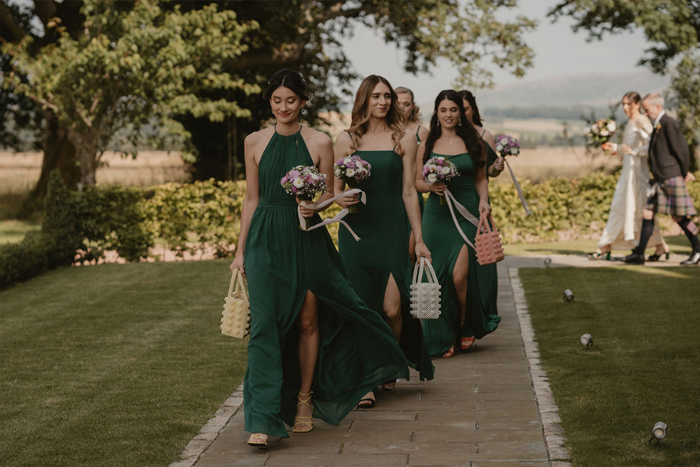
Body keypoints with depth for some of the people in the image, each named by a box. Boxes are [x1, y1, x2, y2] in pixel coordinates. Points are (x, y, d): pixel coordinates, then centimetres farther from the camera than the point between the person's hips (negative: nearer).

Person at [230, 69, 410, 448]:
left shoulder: (319, 143, 1)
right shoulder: (255, 142, 6)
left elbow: (329, 196, 6)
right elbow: (251, 199, 10)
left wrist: (314, 206, -17)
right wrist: (240, 249, 8)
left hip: (306, 239, 0)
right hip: (265, 239, 0)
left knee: (307, 322, 7)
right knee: (263, 323, -10)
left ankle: (304, 400, 26)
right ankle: (262, 420, -12)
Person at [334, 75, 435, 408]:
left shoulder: (404, 139, 5)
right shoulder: (346, 140, 6)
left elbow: (408, 192, 4)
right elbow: (335, 189, 10)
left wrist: (419, 239, 2)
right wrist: (341, 199, -14)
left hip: (392, 230, -1)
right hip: (356, 229, 1)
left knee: (392, 306, -8)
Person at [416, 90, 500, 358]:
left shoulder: (474, 143, 6)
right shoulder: (427, 145, 7)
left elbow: (481, 179, 11)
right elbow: (417, 182, 10)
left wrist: (483, 201, -7)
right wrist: (431, 186, -11)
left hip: (468, 214, -1)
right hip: (437, 215, 1)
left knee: (460, 275, -12)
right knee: (439, 277, 0)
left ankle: (467, 327, 13)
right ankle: (443, 338, 14)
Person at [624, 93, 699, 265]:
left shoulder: (669, 124, -13)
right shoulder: (657, 125, 17)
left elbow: (682, 149, -12)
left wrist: (685, 174, -4)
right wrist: (684, 172, 21)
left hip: (672, 178, -9)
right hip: (660, 179, 9)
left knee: (679, 216, -3)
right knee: (647, 212, 4)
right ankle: (639, 254, 3)